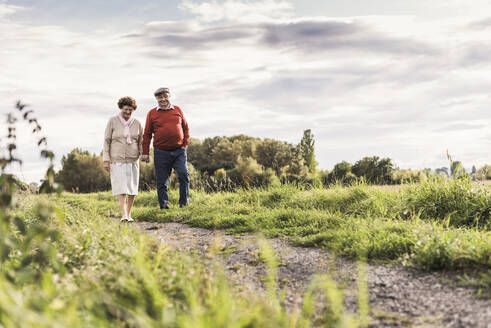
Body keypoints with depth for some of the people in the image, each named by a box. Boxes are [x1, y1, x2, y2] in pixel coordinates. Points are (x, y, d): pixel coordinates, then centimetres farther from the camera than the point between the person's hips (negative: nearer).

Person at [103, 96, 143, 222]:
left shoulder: (136, 123, 6)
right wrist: (106, 160, -5)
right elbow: (107, 140, 0)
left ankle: (129, 213, 13)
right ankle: (123, 214, -17)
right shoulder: (113, 121, -2)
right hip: (117, 159, -3)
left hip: (133, 160, 3)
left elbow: (140, 141, 11)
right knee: (121, 186, -11)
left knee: (132, 187, 2)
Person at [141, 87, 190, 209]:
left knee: (183, 175, -13)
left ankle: (184, 203, -2)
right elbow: (147, 134, 8)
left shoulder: (178, 110, 11)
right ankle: (164, 205, 12)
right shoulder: (152, 113, 7)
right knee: (162, 181, 2)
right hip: (161, 152, 0)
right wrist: (145, 153, 4)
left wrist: (185, 144, 6)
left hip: (179, 151, 1)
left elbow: (185, 128, 17)